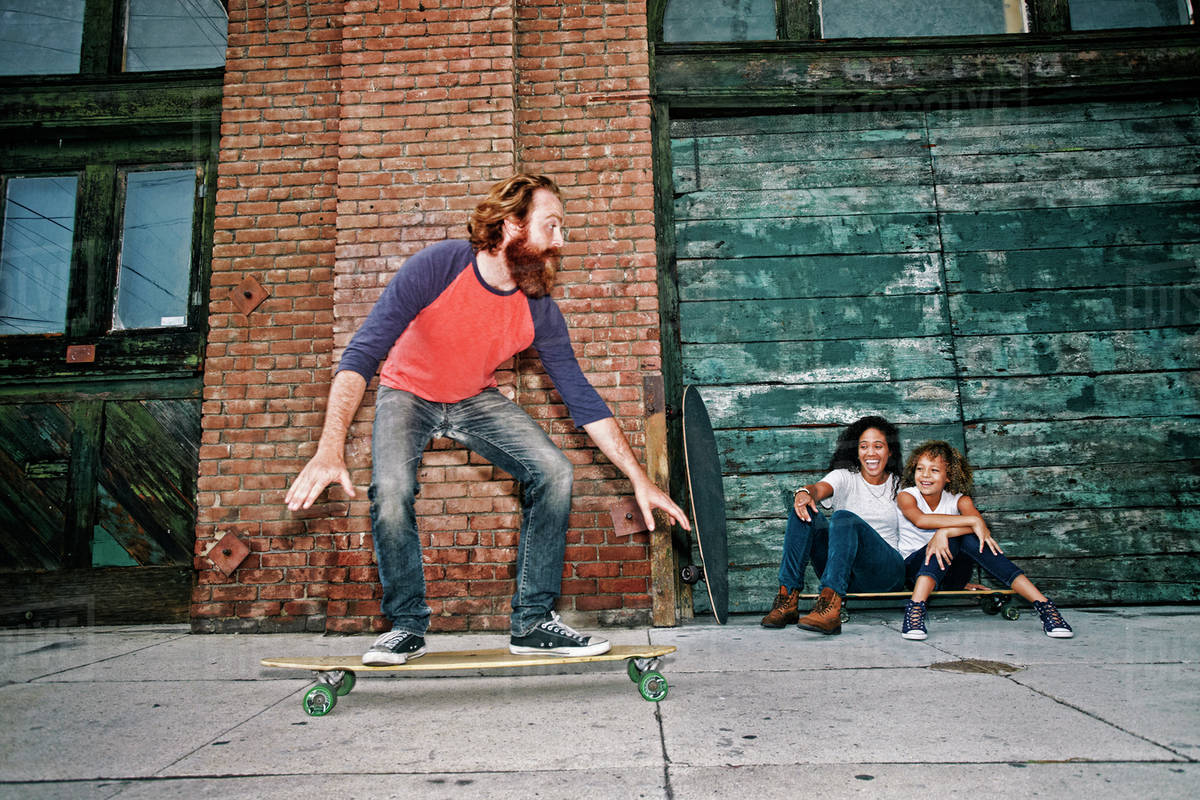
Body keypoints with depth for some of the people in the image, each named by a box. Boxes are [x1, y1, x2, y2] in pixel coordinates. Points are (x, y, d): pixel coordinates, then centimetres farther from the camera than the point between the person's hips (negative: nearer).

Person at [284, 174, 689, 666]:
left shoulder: (538, 311, -16)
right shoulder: (435, 268, -28)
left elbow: (580, 397, -10)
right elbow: (362, 354, -30)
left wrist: (639, 479, -13)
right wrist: (331, 449, -43)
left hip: (478, 399, 3)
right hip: (408, 394, -3)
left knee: (554, 472, -17)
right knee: (390, 489, -29)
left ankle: (532, 623, -5)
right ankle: (407, 626, -5)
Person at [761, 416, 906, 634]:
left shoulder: (900, 485, 13)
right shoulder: (845, 476, 9)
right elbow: (820, 487, -13)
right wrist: (804, 492, -34)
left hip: (886, 572, -2)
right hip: (845, 573, 2)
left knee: (843, 518, -31)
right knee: (803, 511, -20)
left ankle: (830, 606, -50)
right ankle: (788, 598, -29)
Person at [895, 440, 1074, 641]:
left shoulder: (959, 500, -2)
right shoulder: (906, 496, -8)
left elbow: (979, 525, -24)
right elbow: (920, 520, -32)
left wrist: (943, 532, -41)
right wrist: (972, 520, -34)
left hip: (951, 570, 2)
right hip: (914, 565, -2)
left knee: (969, 539, -28)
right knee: (952, 538, -30)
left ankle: (1043, 604, -31)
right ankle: (915, 608, -47)